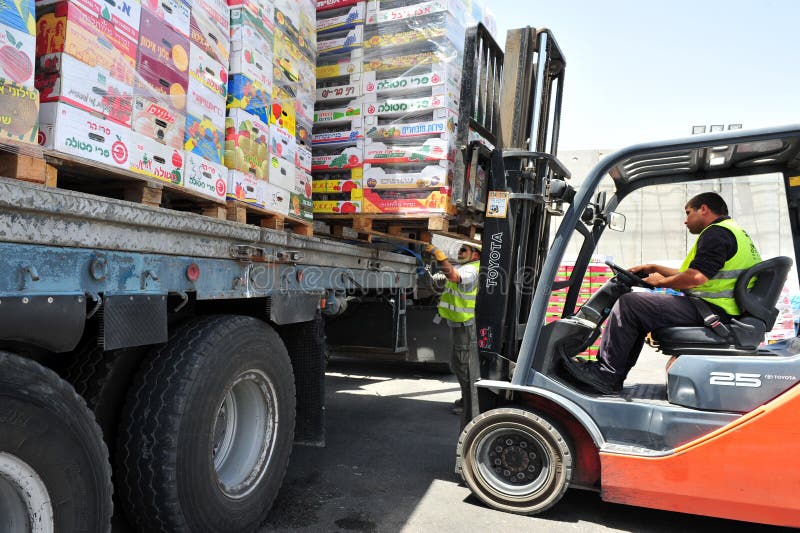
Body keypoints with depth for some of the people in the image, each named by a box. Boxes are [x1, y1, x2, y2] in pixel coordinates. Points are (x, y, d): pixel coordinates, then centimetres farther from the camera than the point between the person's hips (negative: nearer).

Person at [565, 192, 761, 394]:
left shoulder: (717, 233, -11)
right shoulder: (734, 231, 25)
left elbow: (697, 277, -24)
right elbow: (695, 274, 28)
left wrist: (661, 281, -7)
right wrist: (654, 268, 24)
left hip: (709, 311, -11)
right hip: (720, 312, 11)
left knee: (628, 304, -14)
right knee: (639, 312, 17)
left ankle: (606, 373, -10)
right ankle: (614, 377, 11)